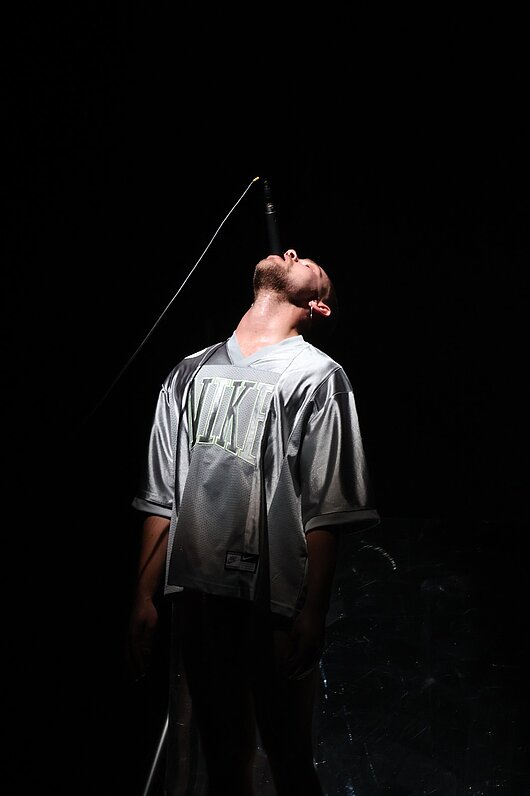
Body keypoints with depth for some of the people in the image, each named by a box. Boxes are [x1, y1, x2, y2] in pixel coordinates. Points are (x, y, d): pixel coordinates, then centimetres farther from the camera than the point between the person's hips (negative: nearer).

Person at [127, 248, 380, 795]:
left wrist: (311, 613, -15)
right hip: (195, 598, 4)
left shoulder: (317, 375, -1)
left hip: (272, 605, -4)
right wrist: (144, 596, 8)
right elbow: (161, 497, 13)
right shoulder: (190, 373, 14)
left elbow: (327, 512, -8)